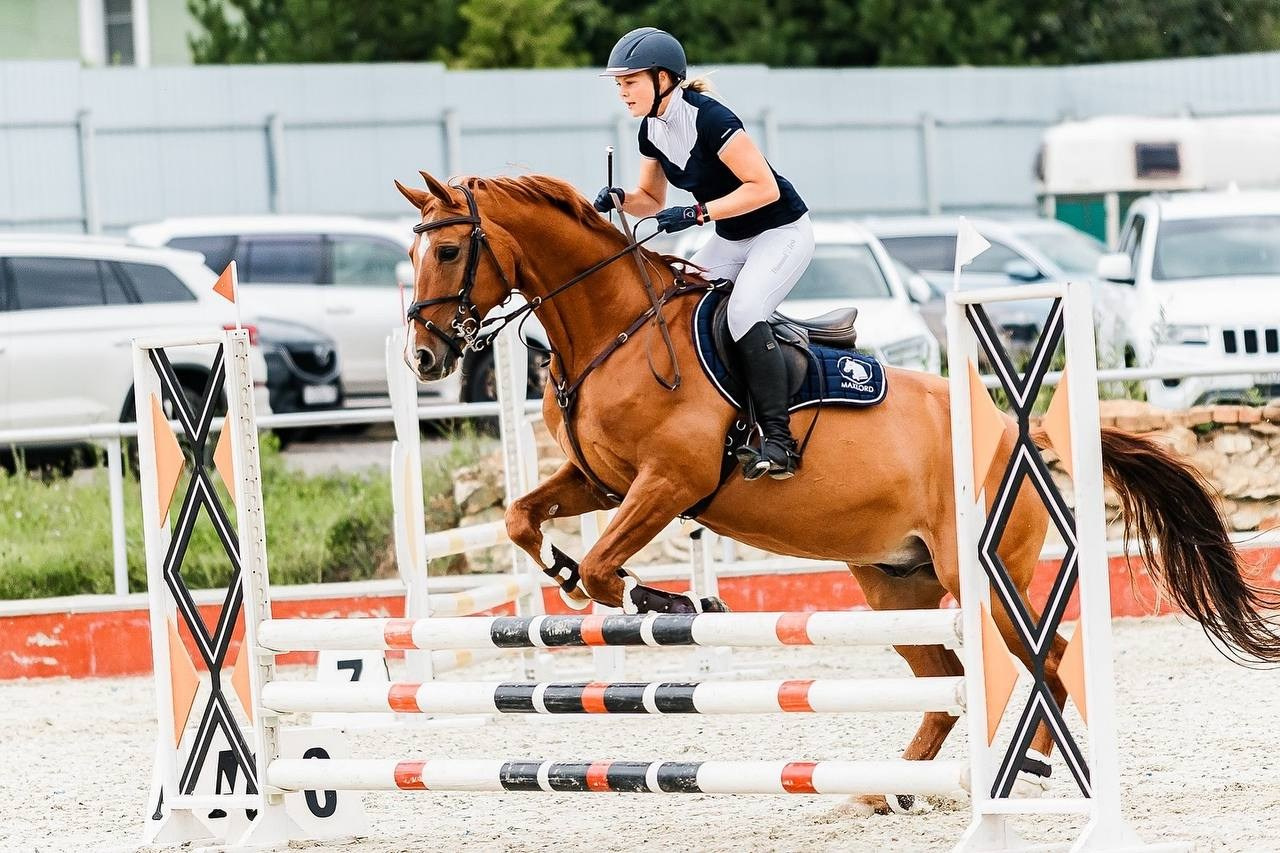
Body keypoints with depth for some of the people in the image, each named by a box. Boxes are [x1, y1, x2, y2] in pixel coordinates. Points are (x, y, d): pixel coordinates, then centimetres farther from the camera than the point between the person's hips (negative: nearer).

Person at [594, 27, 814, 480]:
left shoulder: (709, 119, -27)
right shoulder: (652, 130, 0)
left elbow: (764, 188, -27)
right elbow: (652, 200, 13)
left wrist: (696, 213, -31)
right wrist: (620, 199, -9)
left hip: (782, 231, -9)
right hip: (730, 239, 9)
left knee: (743, 312, -28)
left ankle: (779, 440, -27)